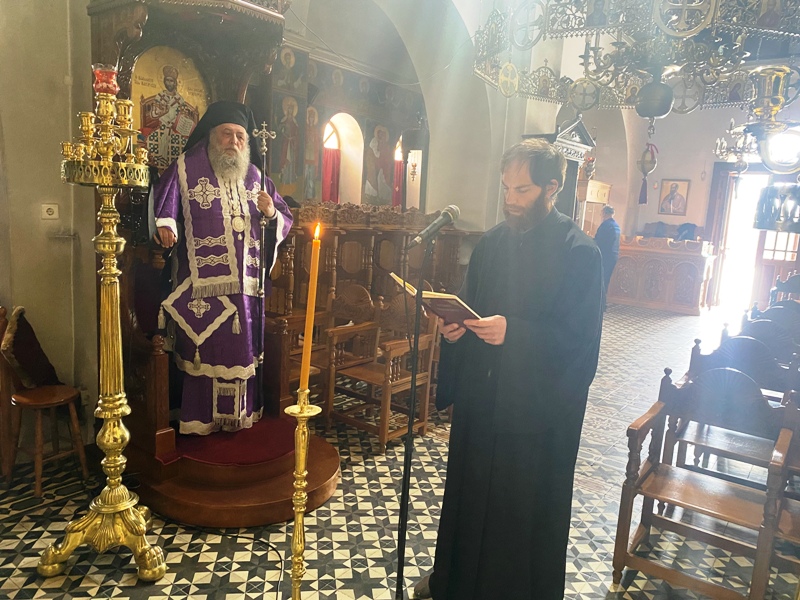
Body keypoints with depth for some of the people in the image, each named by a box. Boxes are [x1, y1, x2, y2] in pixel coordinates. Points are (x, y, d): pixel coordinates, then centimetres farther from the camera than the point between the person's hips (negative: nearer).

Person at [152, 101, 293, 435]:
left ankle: (240, 415, 25)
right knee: (204, 350, 0)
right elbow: (162, 208, -3)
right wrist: (165, 226, -24)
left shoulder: (255, 177, 15)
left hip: (245, 284, 4)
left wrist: (271, 213, -5)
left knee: (242, 350, 10)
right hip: (202, 285, -4)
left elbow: (285, 221, 16)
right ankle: (201, 420, 15)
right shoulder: (185, 169, 4)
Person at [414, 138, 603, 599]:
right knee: (469, 493, 19)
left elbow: (580, 337, -16)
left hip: (538, 409, -5)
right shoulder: (493, 242, 7)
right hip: (480, 399, 6)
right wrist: (456, 326, -7)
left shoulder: (580, 252, -12)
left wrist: (513, 332, -27)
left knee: (526, 507, 11)